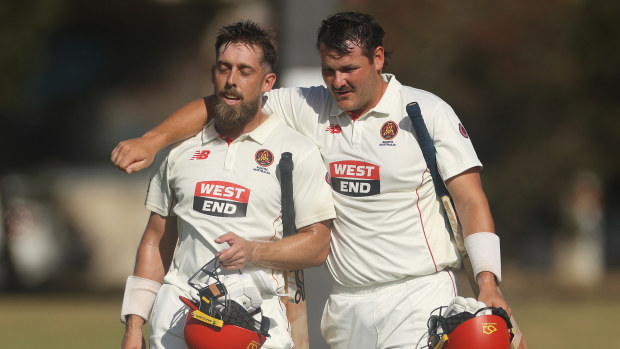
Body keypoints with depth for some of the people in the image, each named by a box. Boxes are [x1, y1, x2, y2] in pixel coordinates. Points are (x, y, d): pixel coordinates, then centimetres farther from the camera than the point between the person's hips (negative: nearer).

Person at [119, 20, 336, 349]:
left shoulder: (298, 152, 4)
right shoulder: (182, 149, 16)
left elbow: (317, 245, 0)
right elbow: (156, 240, 19)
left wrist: (253, 251, -17)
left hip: (254, 313, -2)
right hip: (179, 315, 2)